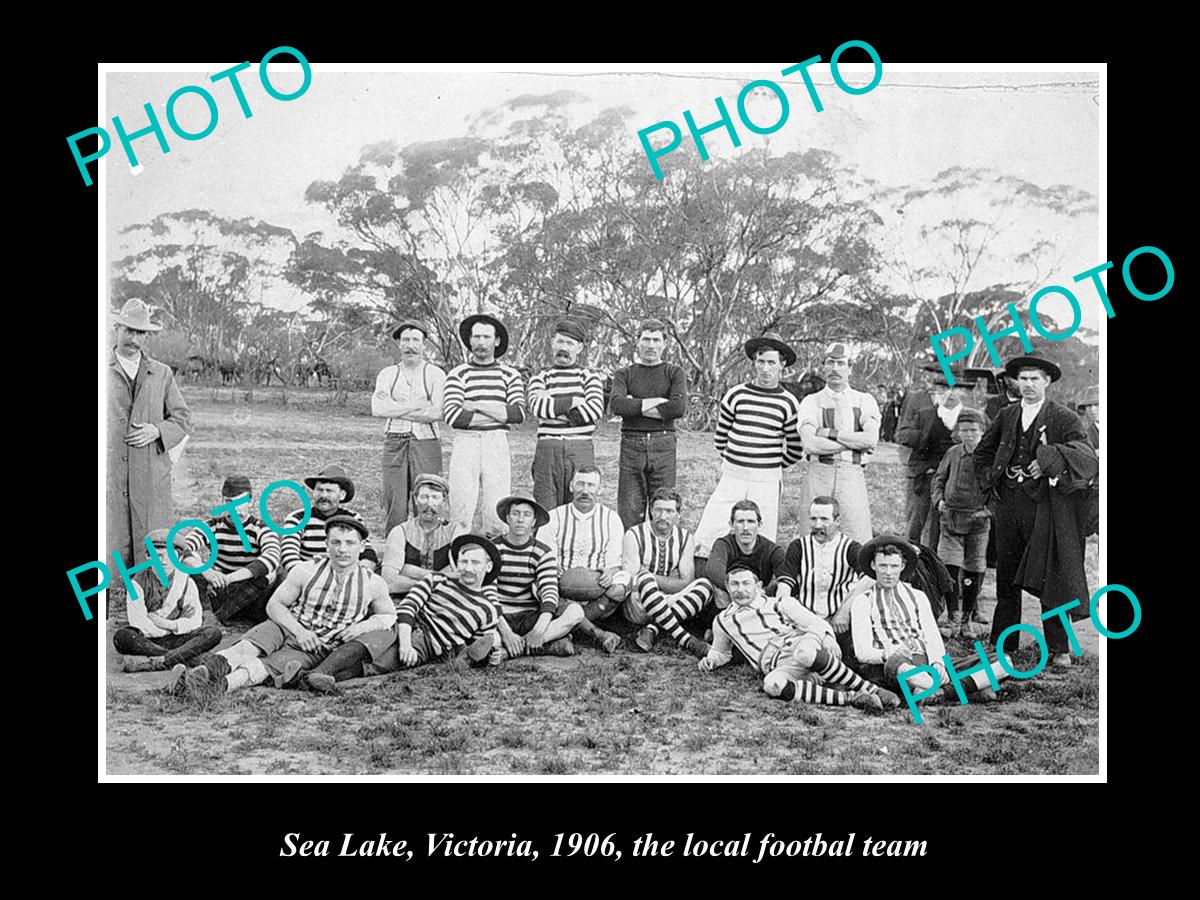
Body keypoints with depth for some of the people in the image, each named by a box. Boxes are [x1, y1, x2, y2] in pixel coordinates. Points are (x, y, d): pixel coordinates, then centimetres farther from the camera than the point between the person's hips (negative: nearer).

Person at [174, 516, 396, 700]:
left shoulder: (373, 584, 0)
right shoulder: (306, 571, -2)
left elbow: (389, 615, 15)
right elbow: (274, 604, 4)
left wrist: (364, 626, -7)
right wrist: (298, 630, -14)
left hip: (316, 651, -2)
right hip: (288, 629, 2)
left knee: (266, 666, -32)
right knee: (249, 646, -33)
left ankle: (219, 686, -59)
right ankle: (217, 664, -63)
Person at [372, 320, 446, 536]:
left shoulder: (435, 374, 5)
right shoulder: (388, 374, 12)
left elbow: (437, 412, -9)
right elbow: (377, 409, -4)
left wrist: (396, 409, -4)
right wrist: (419, 405, -7)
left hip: (426, 442, -2)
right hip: (394, 443, 2)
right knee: (394, 504, -1)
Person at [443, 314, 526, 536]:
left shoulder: (510, 375, 11)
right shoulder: (458, 374, 6)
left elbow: (519, 413, -2)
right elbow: (452, 415, -7)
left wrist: (478, 406, -7)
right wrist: (499, 415, -5)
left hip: (497, 445, 1)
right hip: (465, 444, -1)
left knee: (498, 509, -3)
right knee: (460, 510, -5)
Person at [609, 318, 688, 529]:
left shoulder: (674, 373, 10)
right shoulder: (624, 374, 12)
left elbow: (679, 407, -8)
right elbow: (616, 404, -8)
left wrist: (636, 406, -6)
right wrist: (657, 402, -10)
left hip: (663, 445, 0)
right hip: (631, 445, 1)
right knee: (629, 511, 0)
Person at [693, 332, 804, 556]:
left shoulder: (788, 403, 1)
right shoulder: (735, 395, 3)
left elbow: (796, 450, 11)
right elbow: (720, 437, 15)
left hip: (767, 482, 0)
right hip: (731, 478, 1)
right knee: (705, 538, -6)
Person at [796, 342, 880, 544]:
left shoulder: (865, 401, 11)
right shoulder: (812, 402, 8)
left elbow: (871, 439, -6)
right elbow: (810, 444, -7)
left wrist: (830, 433, -7)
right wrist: (853, 443, -6)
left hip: (852, 474, 0)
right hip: (819, 474, 0)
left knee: (859, 541, -6)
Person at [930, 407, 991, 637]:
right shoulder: (952, 454, 4)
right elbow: (938, 479, 14)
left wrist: (987, 510, -12)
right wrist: (938, 500, -2)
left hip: (978, 521, -1)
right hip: (951, 519, 1)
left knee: (974, 570, 6)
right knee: (949, 567, -6)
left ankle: (967, 618, 19)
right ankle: (952, 619, 2)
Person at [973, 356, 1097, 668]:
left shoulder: (1064, 418, -3)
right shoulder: (1007, 415, 12)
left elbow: (1088, 458, -16)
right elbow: (982, 452, 24)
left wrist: (1049, 461, -27)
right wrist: (992, 477, 10)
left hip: (1045, 506, -4)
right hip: (1008, 504, 4)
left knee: (1051, 579, -2)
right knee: (1006, 578, 11)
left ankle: (1059, 648, 10)